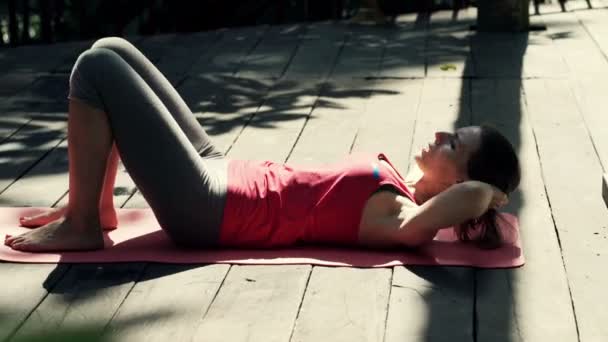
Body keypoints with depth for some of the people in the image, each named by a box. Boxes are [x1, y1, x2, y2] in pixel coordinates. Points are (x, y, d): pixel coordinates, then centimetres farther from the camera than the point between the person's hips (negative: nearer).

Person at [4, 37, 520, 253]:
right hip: (220, 173, 9)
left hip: (203, 208, -9)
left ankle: (80, 226, 2)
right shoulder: (404, 194, 5)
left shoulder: (405, 220, -22)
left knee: (95, 68, -10)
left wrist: (488, 192, -22)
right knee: (110, 50, 12)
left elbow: (472, 197, -43)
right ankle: (95, 208, 20)